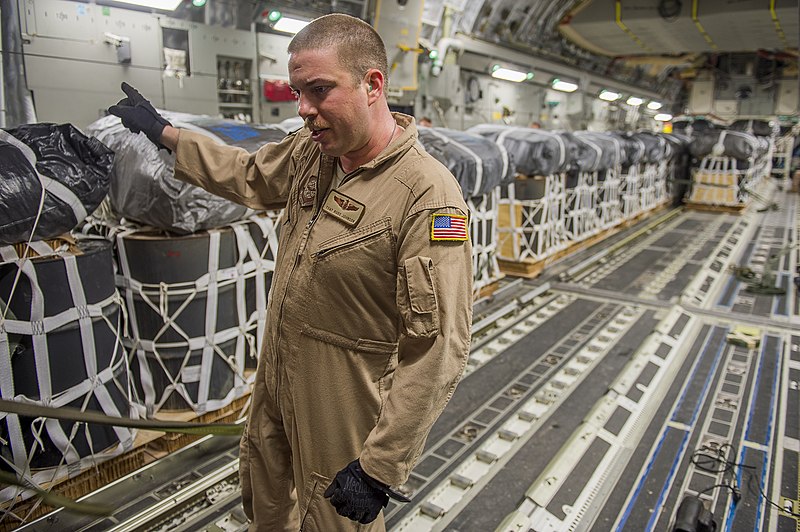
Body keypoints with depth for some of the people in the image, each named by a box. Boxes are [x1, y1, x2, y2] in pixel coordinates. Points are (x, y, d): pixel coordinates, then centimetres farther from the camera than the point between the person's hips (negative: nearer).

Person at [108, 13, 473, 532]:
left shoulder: (428, 194, -28)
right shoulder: (310, 150, -4)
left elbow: (437, 349, -28)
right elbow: (249, 174, 19)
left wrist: (380, 468, -24)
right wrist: (165, 132, 25)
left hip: (342, 415, -7)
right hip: (276, 389, 7)